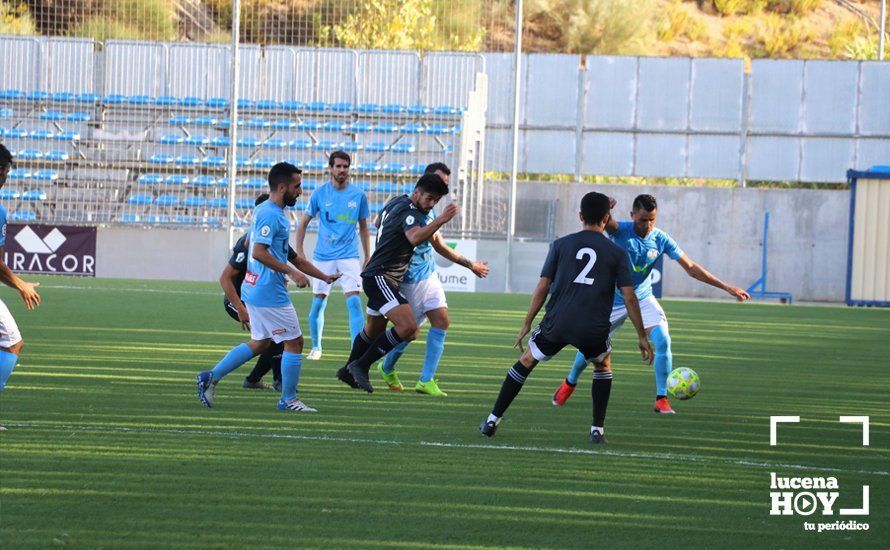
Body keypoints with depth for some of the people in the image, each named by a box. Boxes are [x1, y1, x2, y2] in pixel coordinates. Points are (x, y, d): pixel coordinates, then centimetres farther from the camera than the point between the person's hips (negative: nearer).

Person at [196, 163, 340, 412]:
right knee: (294, 342, 0)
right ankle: (288, 399, 7)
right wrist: (291, 271, -24)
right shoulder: (271, 215, -18)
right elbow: (259, 252, -26)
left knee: (260, 343, 18)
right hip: (270, 294, -10)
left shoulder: (263, 211, 15)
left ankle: (211, 377, 15)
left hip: (254, 289, 10)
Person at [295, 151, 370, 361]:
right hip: (323, 256, 1)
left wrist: (367, 259, 11)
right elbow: (304, 223, 8)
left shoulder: (358, 195, 3)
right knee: (318, 304, 5)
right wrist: (299, 251, -2)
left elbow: (363, 228, 12)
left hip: (349, 255, -1)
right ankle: (316, 347, 25)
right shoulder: (320, 194, 1)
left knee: (354, 302, -15)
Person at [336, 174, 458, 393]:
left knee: (374, 330, 24)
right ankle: (361, 366, -12)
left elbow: (379, 222, 34)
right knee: (408, 328, -22)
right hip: (380, 278, -11)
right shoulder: (408, 211, -18)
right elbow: (415, 237, -39)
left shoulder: (397, 202, 13)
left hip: (378, 278, 11)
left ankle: (349, 371, 41)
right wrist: (441, 220, -46)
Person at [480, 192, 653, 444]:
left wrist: (527, 324, 12)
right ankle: (597, 430, 17)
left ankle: (493, 421, 18)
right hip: (593, 330, 0)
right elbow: (629, 297, 1)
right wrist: (642, 337, 7)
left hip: (556, 324, 0)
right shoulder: (617, 253, 6)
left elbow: (543, 287, 5)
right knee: (603, 366, 28)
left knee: (527, 361, 21)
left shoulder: (561, 244, 8)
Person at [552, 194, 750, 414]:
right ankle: (569, 384, 38)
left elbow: (691, 268, -7)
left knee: (663, 340, -19)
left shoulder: (661, 239, -12)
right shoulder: (621, 230, -20)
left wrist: (726, 287, -12)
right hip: (614, 299, -2)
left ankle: (661, 399, -10)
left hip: (643, 299, 2)